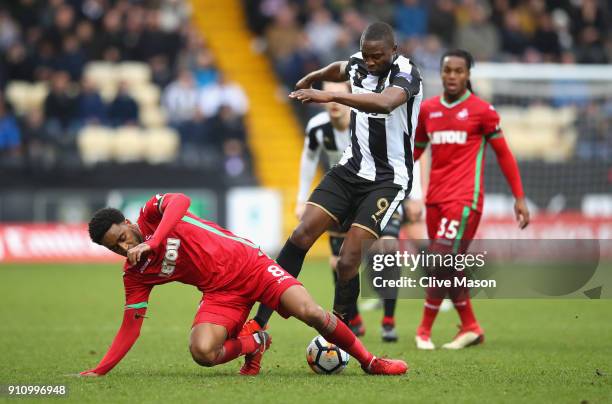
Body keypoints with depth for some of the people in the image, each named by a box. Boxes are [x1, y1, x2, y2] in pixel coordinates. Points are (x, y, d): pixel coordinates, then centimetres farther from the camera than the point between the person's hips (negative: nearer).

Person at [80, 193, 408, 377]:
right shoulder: (135, 274, 1)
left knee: (310, 312, -21)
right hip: (220, 293, 3)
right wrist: (99, 371, -6)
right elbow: (130, 327, 3)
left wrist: (150, 243, -38)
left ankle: (369, 361, 1)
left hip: (246, 262, -3)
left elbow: (180, 201, -31)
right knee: (202, 352, -25)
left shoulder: (152, 212, -8)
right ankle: (252, 344, 8)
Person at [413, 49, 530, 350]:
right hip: (435, 198, 5)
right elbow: (416, 150, 20)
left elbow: (503, 154, 2)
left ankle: (425, 329, -4)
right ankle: (470, 327, 19)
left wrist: (519, 198, 0)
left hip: (465, 198, -5)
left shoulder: (481, 110, -2)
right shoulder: (427, 109, 11)